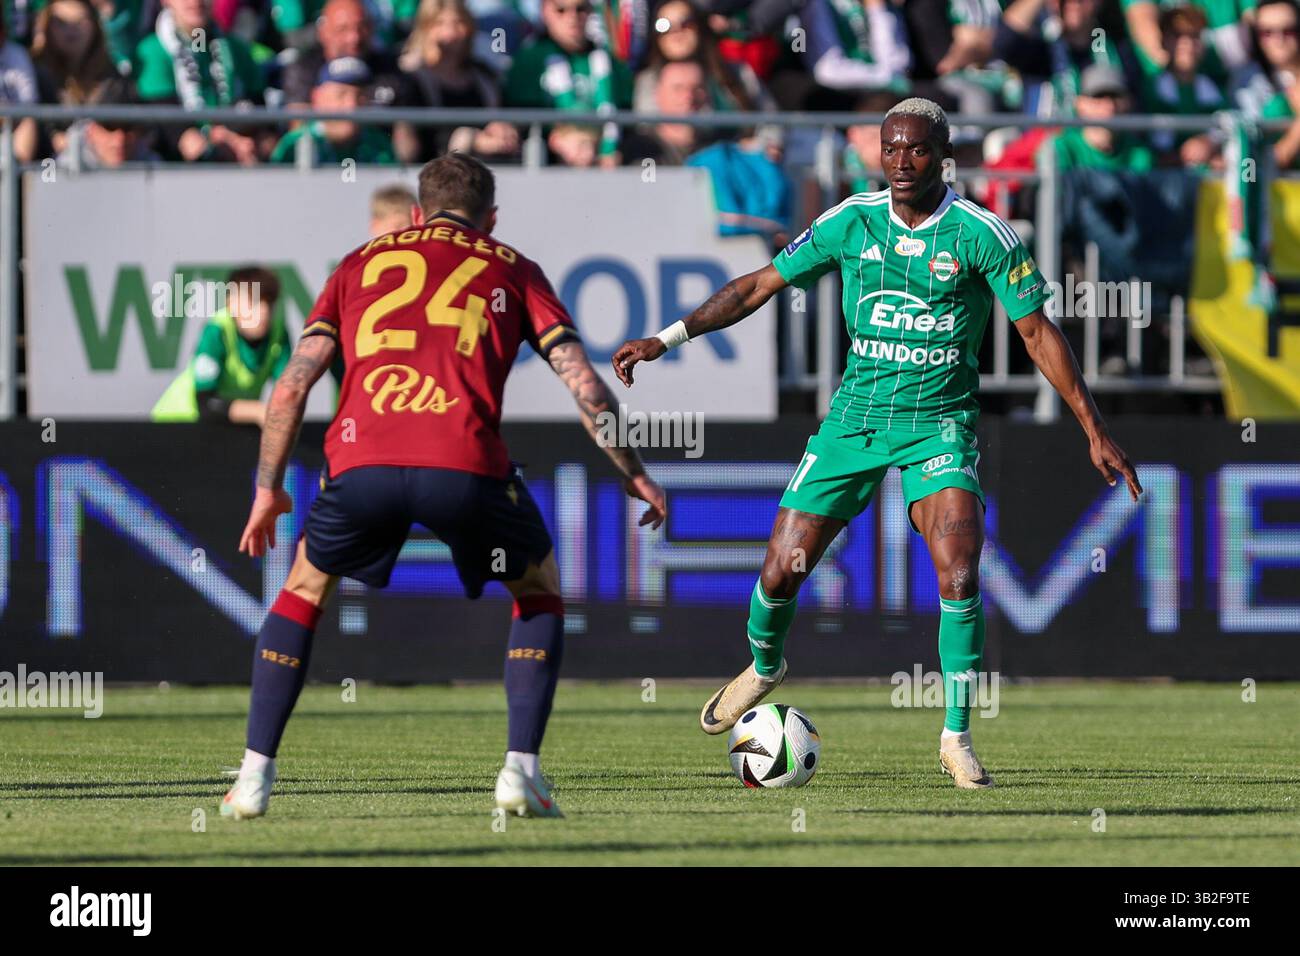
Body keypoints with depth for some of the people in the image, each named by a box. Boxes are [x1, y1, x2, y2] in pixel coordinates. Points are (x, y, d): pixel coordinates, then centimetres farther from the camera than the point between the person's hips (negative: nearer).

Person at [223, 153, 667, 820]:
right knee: (539, 588, 26)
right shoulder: (511, 270, 23)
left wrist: (268, 490, 28)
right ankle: (521, 771, 13)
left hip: (361, 462, 1)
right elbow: (584, 385, 14)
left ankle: (254, 777, 20)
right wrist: (635, 475, 25)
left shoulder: (362, 263, 27)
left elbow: (292, 386, 20)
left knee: (305, 587, 28)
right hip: (466, 465, -1)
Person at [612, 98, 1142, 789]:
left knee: (958, 576, -22)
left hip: (939, 423, -2)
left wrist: (1094, 432, -6)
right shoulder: (849, 223, -2)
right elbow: (759, 285, 7)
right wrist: (667, 338, 1)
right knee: (781, 571, 0)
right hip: (856, 415, 2)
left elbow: (1038, 332, -5)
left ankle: (957, 738, -9)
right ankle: (764, 667, 35)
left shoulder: (981, 235, -10)